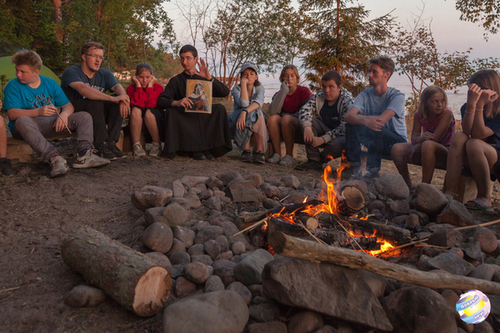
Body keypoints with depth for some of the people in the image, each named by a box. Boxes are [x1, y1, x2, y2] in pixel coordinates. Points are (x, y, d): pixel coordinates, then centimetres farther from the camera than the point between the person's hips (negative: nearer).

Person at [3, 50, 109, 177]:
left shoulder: (50, 83, 10)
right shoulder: (13, 86, -1)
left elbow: (68, 106, 8)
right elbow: (12, 114, -14)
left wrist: (64, 114, -19)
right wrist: (38, 112, -30)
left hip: (52, 123, 4)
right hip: (30, 125, -4)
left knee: (84, 116, -10)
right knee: (23, 121, -41)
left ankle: (84, 155, -33)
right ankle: (54, 158, -51)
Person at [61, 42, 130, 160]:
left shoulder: (105, 74, 8)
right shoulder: (71, 71, -11)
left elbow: (118, 87, -13)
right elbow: (83, 89, -32)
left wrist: (123, 99, -39)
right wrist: (112, 98, -44)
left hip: (95, 111, 5)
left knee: (119, 104, -18)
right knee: (95, 101, -33)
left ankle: (111, 143, -25)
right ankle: (102, 146, -34)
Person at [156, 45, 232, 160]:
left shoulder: (204, 79, 16)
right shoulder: (176, 81, 11)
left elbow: (225, 92, -1)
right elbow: (160, 101, -5)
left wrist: (209, 77, -15)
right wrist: (176, 102, -27)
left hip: (203, 119, 1)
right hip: (183, 121, -1)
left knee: (220, 109, -22)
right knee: (170, 111, -29)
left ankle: (209, 148, -22)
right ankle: (194, 149, -29)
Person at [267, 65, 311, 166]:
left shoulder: (304, 91, -1)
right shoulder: (279, 94, 5)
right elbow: (273, 111, -16)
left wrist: (291, 116, -8)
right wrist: (284, 91, -18)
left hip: (299, 125, -3)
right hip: (282, 128, 3)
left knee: (286, 119, -33)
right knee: (272, 117, -25)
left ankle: (289, 155, -27)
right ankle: (277, 154, -25)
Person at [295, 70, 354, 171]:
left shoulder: (348, 100, -17)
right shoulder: (319, 96, -1)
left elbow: (345, 128, -25)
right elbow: (305, 109, -14)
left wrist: (323, 139, -33)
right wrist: (307, 127, -35)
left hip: (342, 136, -5)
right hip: (325, 132, 5)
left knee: (336, 145, -40)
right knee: (308, 120, -19)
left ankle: (319, 159, -4)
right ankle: (313, 160, -19)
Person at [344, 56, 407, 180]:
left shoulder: (397, 96, -15)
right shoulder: (365, 95, -1)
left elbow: (381, 120, -30)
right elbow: (348, 116, -19)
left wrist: (358, 116, -18)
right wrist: (364, 120, -40)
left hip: (397, 142, -5)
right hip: (376, 140, 5)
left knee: (374, 129, -34)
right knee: (350, 125, -18)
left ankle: (373, 170, -18)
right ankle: (354, 168, -11)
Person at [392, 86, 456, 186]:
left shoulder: (447, 114, -16)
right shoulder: (419, 115, -1)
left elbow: (435, 138, -24)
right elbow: (414, 138, -7)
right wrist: (420, 138, -30)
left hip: (446, 152, -5)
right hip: (425, 152, 5)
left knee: (428, 144, -39)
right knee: (396, 149, -16)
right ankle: (408, 185, -6)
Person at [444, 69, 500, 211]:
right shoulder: (466, 107, 0)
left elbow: (478, 134, -25)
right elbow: (467, 131, -19)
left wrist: (480, 105, -28)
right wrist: (471, 104, -30)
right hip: (471, 161, 4)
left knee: (474, 144, -33)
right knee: (459, 137, -26)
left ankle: (484, 198, -19)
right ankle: (449, 193, -35)